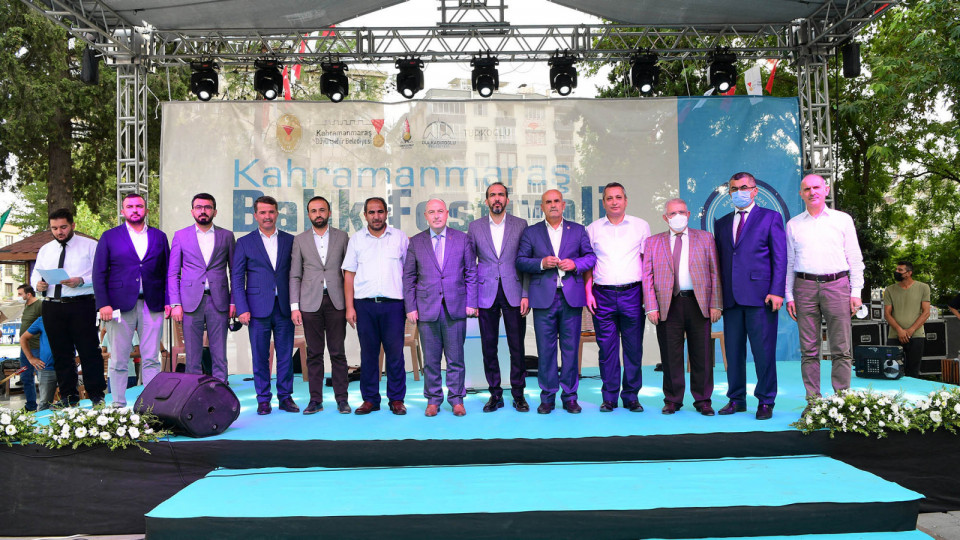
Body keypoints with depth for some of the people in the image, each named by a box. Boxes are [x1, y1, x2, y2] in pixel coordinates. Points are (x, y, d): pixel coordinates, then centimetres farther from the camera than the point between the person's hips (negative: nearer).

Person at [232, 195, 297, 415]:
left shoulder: (289, 240, 10)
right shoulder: (244, 243, 5)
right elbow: (237, 278, 3)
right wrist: (242, 309, -6)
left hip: (284, 307, 1)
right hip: (258, 308, -1)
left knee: (285, 354, 5)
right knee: (260, 356, 3)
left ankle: (285, 397, 15)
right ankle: (263, 400, 13)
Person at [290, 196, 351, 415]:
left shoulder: (342, 237, 7)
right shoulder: (300, 240, 9)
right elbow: (295, 276, 7)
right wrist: (294, 306, -1)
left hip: (336, 302, -1)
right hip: (310, 303, 1)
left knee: (338, 353, 1)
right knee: (314, 353, 4)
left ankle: (341, 399, 8)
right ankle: (315, 400, 12)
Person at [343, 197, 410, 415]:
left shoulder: (400, 237, 8)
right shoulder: (356, 240, 10)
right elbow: (349, 275, 9)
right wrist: (349, 307, 1)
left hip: (393, 303, -1)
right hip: (364, 304, 1)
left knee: (395, 352, 0)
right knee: (368, 352, 4)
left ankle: (396, 399, 10)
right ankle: (370, 399, 14)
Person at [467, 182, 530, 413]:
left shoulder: (520, 225, 5)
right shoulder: (475, 227, 8)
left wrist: (526, 294, -3)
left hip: (513, 293, -1)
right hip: (486, 294, 1)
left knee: (517, 346, 2)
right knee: (489, 346, 4)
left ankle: (518, 394, 14)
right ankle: (495, 394, 16)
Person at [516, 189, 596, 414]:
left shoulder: (578, 230, 12)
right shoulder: (530, 232, 10)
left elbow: (591, 256, 11)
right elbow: (520, 261, 5)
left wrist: (575, 264, -8)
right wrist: (541, 263, -12)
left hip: (572, 297, 1)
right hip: (544, 298, 0)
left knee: (570, 347, 3)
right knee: (545, 349, 1)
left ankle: (569, 396, 12)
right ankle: (547, 397, 11)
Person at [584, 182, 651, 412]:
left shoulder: (641, 226, 8)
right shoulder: (592, 229, 10)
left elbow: (648, 261, 8)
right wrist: (588, 292, 1)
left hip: (632, 293, 0)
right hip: (603, 295, 1)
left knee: (634, 348, 2)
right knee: (607, 348, 2)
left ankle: (631, 396, 13)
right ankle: (609, 397, 11)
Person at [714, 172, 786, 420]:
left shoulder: (770, 218, 6)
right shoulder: (721, 223, 18)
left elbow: (780, 257, -1)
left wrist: (777, 291, -11)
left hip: (760, 295, -4)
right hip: (731, 297, 4)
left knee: (763, 351, -1)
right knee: (733, 351, 7)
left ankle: (765, 402, 9)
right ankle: (736, 399, 18)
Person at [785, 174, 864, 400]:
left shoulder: (843, 219, 11)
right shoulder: (793, 225, 13)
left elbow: (855, 258, 9)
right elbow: (789, 262, 13)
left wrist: (856, 292, 1)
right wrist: (789, 295, 5)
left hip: (837, 284, -1)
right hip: (805, 286, 1)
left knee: (841, 348, -3)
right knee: (809, 349, 1)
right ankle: (813, 400, 5)